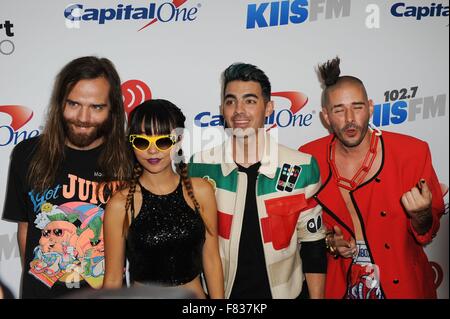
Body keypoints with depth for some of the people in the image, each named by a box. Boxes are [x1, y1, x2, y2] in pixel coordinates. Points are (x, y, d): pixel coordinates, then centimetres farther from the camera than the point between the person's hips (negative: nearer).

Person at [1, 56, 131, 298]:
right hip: (40, 289, 2)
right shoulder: (27, 155, -4)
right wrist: (29, 280, 5)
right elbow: (25, 225, 5)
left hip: (108, 290, -1)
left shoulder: (131, 160, -13)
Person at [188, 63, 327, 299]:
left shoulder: (302, 168, -13)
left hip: (284, 291, 0)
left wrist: (317, 297, -3)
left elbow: (313, 244, -5)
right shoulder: (200, 165, -10)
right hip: (219, 291, 1)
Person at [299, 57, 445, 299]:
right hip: (339, 287, 1)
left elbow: (428, 233, -5)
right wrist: (329, 242, -14)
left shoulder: (413, 153, -14)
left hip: (401, 285, 0)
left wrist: (421, 217, -27)